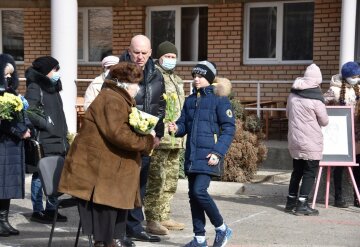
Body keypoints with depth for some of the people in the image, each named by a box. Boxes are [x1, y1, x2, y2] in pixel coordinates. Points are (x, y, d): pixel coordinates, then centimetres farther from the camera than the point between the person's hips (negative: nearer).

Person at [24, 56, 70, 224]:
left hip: (58, 140, 8)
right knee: (40, 175, -2)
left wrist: (64, 133, 16)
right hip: (43, 141, -8)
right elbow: (29, 113, -18)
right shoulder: (34, 88, -7)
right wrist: (46, 123, -13)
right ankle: (37, 211, 6)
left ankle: (51, 209, 16)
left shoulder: (53, 88, 18)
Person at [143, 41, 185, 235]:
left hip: (175, 138, 9)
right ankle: (152, 220, -2)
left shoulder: (176, 79, 21)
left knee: (171, 180, 14)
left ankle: (164, 217, 23)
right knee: (156, 180, -7)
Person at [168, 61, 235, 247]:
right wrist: (176, 128, -7)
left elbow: (229, 129, -6)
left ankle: (222, 228, 4)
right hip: (191, 155, 7)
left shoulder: (219, 99, -3)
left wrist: (218, 152, -15)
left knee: (199, 191, -17)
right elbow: (184, 124, 18)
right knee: (193, 194, 7)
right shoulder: (190, 100, 15)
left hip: (208, 155, -7)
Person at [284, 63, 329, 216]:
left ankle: (291, 202, 23)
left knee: (297, 171, 17)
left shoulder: (293, 94, 3)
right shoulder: (315, 98, -16)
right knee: (310, 173, 2)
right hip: (311, 143, -6)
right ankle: (302, 205, -1)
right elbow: (325, 121, -6)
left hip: (294, 141, 7)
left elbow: (288, 114, 18)